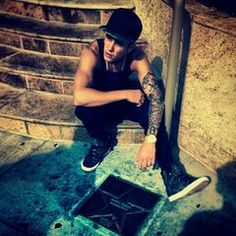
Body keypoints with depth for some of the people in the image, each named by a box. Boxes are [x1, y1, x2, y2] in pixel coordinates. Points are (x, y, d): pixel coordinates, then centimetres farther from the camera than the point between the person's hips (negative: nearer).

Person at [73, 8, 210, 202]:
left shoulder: (137, 57, -25)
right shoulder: (92, 53, -31)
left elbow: (156, 96, -34)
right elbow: (79, 96, -45)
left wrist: (150, 140, -47)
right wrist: (125, 94, -40)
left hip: (124, 100, 2)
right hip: (99, 104, -2)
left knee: (152, 109, -27)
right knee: (84, 109, -36)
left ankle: (171, 173, -25)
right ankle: (102, 142, -3)